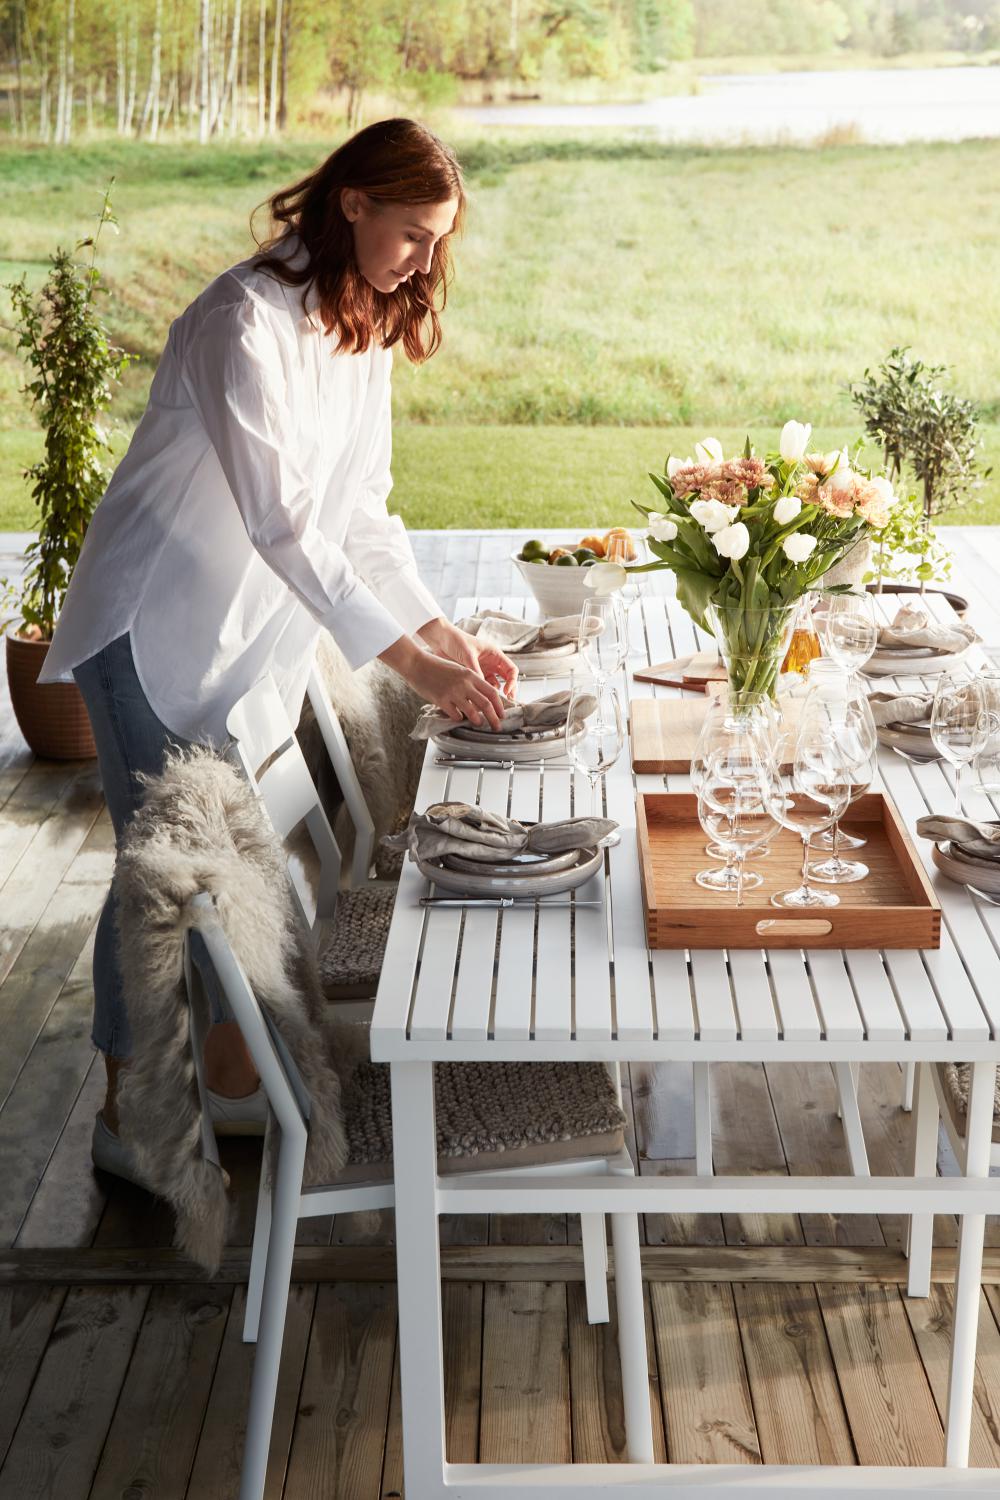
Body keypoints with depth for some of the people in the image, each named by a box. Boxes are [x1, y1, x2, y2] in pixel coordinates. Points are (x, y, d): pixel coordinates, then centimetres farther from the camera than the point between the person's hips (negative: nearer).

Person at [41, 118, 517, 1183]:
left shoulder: (367, 332, 6)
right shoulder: (246, 320, -22)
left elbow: (363, 515, 8)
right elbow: (280, 518, -28)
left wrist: (443, 633, -3)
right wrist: (407, 657, -31)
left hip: (254, 634, 8)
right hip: (156, 625, -8)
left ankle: (233, 1078, 27)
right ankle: (126, 1115, 14)